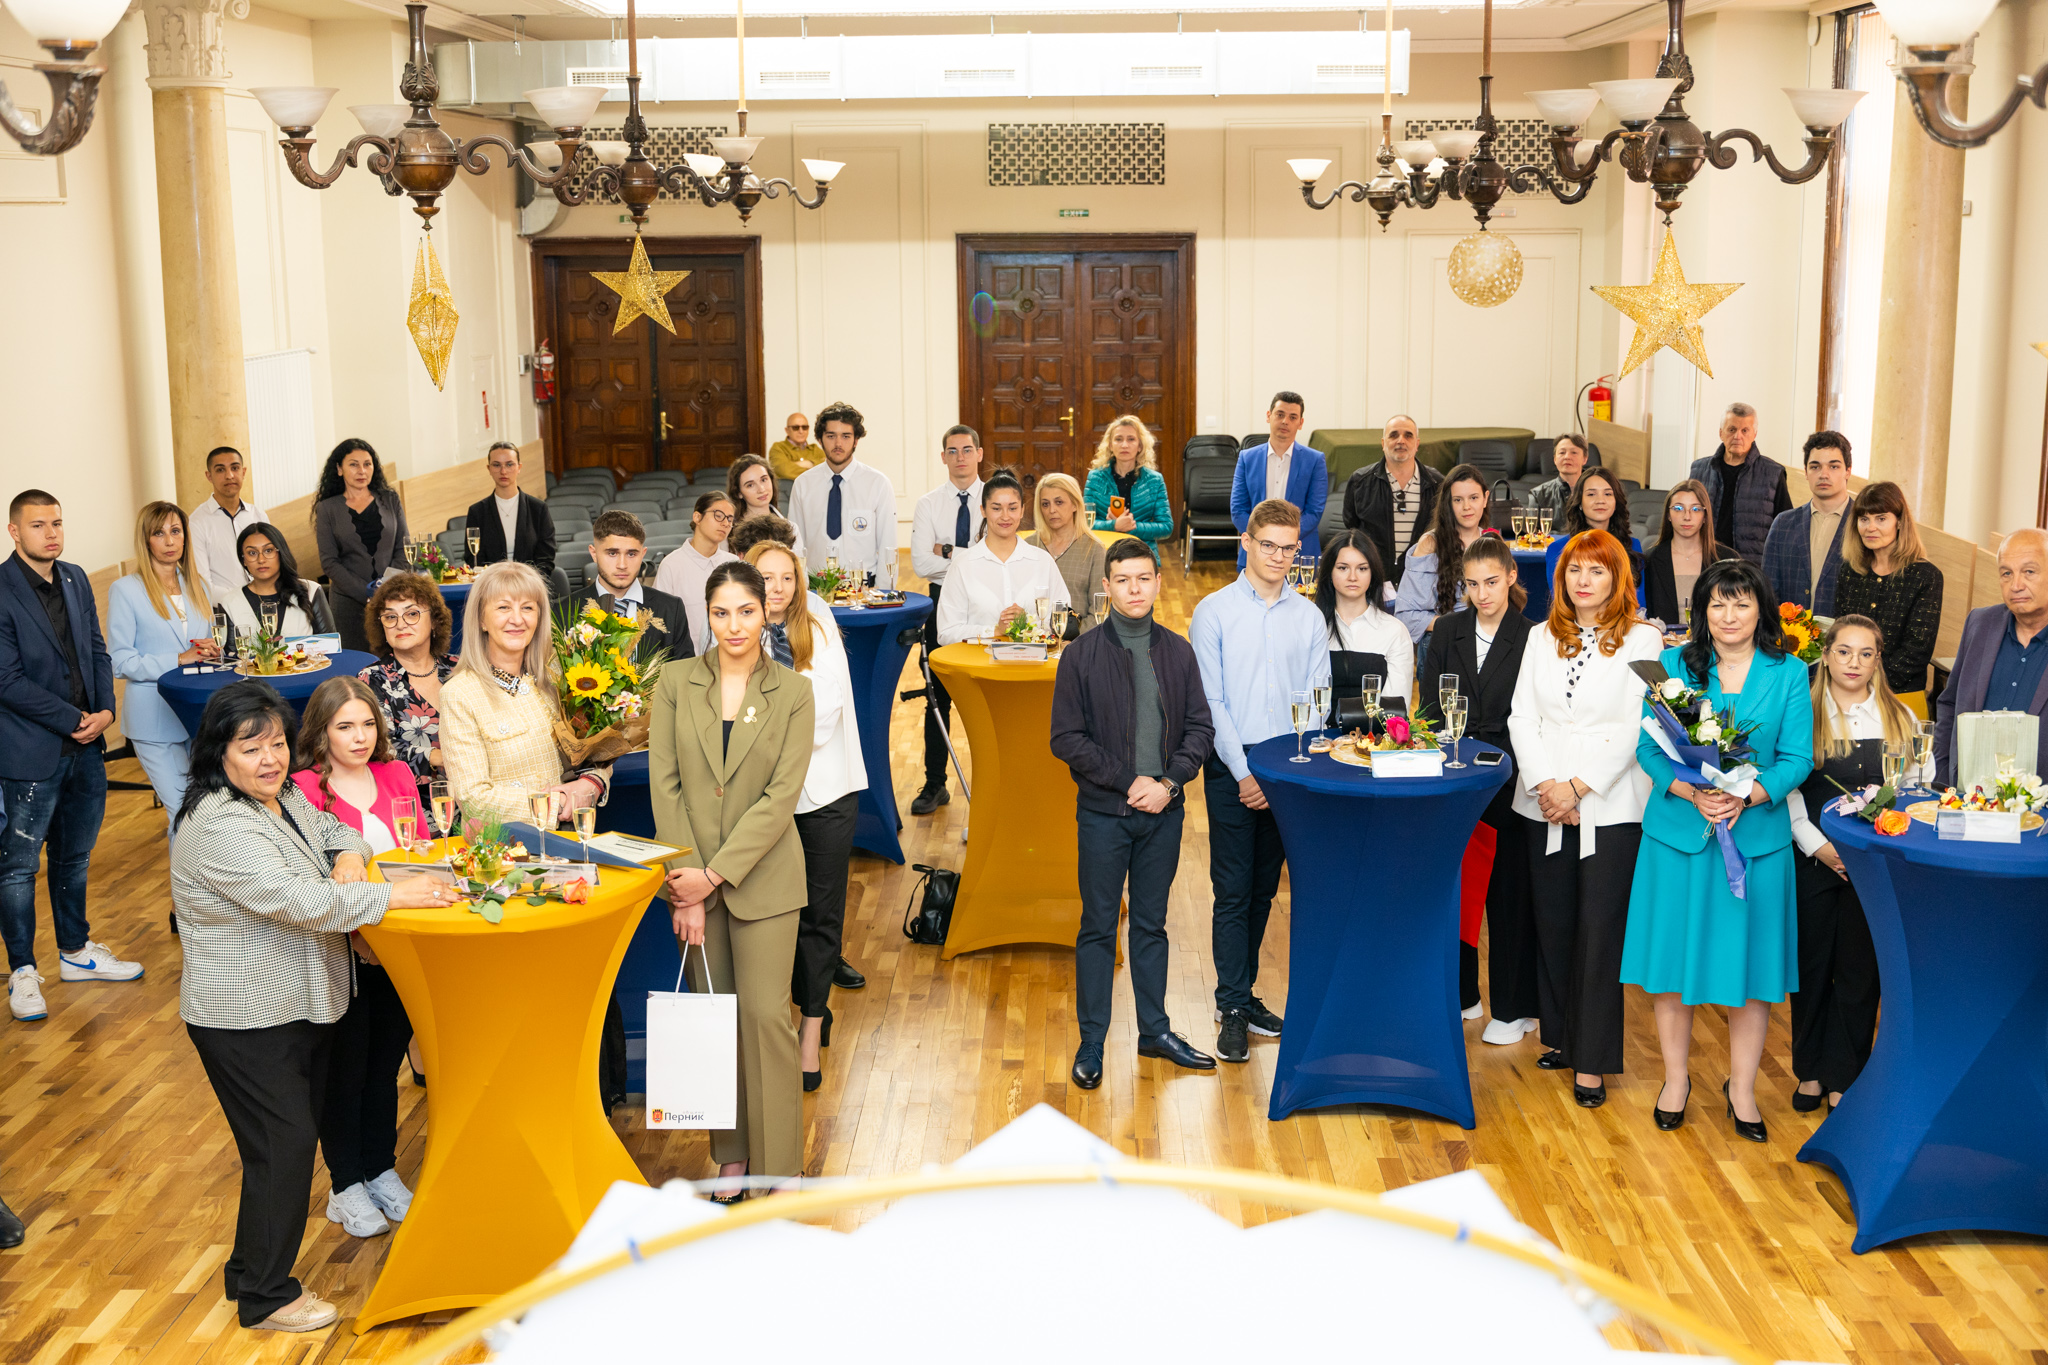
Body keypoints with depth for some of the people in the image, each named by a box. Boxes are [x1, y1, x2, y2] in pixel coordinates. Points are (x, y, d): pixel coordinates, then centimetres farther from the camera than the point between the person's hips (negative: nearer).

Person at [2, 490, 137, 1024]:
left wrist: (106, 710, -3)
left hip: (86, 745, 7)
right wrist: (74, 720, -16)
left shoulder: (75, 580, 8)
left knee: (74, 856, 19)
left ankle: (75, 952, 33)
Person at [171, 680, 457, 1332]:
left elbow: (335, 831, 26)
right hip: (246, 1018, -9)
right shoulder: (221, 826, -23)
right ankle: (267, 1297, 11)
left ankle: (251, 1269, 32)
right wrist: (394, 895, -24)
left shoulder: (285, 796, 7)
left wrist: (347, 859, 2)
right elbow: (300, 902, -30)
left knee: (297, 1136, 16)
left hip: (299, 1006, 9)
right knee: (284, 1145, -4)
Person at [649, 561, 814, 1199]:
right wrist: (686, 889, -9)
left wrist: (715, 874, -15)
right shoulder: (676, 682, 1)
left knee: (767, 1015, -3)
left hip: (761, 878, -2)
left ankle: (779, 1169, 7)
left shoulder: (794, 692, -3)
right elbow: (664, 785, -3)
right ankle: (731, 1153, 23)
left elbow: (781, 795, -9)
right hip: (693, 876, 2)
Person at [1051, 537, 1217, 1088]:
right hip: (1104, 813, -3)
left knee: (1151, 923, 14)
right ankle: (1091, 1042, 15)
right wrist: (1129, 782, -13)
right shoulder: (1082, 655, -6)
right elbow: (1066, 739, -8)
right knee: (1098, 928, 5)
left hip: (1163, 812, 3)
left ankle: (1155, 1030, 26)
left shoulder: (1178, 652, 3)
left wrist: (1168, 783, -11)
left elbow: (1201, 729, 4)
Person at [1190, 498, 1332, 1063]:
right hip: (1232, 767, -3)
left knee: (1263, 890, 11)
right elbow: (1210, 702, -5)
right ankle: (1233, 1009, 3)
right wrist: (1245, 773, -10)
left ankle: (1242, 992, 23)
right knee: (1233, 892, -2)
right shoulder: (1214, 611, -2)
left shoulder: (1309, 616, 6)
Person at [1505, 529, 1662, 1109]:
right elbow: (1522, 715, 6)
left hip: (1610, 805, -4)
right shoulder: (1543, 637, 12)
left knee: (1599, 927, -4)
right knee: (1552, 922, 9)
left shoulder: (1641, 639, -1)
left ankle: (1591, 1060, 2)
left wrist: (1577, 787, -13)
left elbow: (1636, 728, -8)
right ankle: (1560, 1036, 23)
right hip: (1544, 804, 4)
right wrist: (1543, 784, -8)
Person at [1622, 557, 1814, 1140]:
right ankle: (1675, 1080, 24)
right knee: (1674, 959, 7)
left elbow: (1797, 758, -3)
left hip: (1758, 835, 0)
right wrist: (1693, 793, -19)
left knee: (1751, 962, 7)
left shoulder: (1788, 673, 1)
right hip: (1679, 831, 0)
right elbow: (1648, 748, -2)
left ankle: (1742, 1088, 24)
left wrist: (1746, 796, -20)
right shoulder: (1674, 665, 1)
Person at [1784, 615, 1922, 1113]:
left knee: (1860, 969, 4)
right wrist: (1818, 846, -11)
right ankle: (1811, 1071, 21)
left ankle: (1843, 1077, 16)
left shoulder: (1901, 720, 7)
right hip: (1813, 861, -1)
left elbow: (1913, 792, 7)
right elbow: (1786, 789, -3)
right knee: (1812, 964, 7)